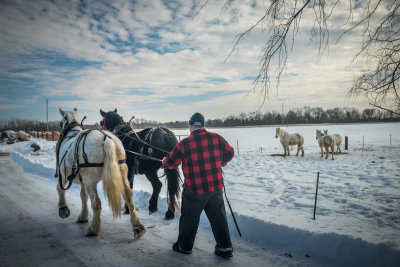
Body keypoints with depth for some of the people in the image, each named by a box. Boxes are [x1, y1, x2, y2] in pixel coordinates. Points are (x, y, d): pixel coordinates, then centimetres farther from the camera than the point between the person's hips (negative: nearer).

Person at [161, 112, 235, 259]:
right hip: (216, 186, 3)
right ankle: (225, 248, 23)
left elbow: (171, 162, 0)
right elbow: (230, 153, 11)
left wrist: (164, 163, 23)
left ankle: (185, 246, 32)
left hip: (194, 189, -3)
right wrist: (222, 162, 31)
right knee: (218, 217, 16)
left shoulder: (184, 143, -12)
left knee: (189, 218, 15)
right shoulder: (216, 138, -3)